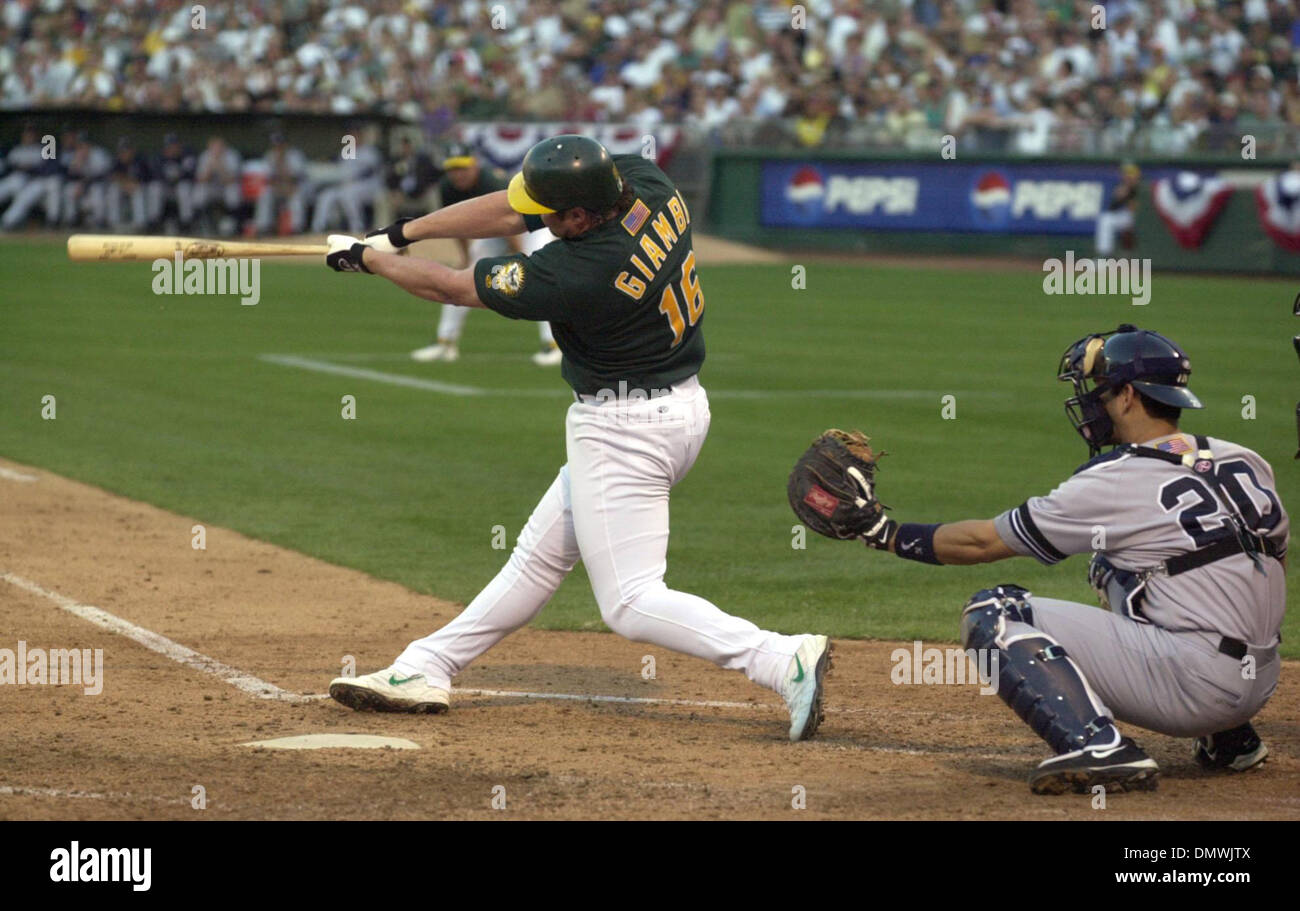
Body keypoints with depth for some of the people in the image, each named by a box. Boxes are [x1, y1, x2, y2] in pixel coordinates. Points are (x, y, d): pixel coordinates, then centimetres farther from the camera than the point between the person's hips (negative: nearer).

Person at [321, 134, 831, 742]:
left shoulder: (582, 272, -29)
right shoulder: (644, 182, -8)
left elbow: (451, 287, -14)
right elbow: (510, 211, 4)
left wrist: (365, 257, 2)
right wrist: (397, 235, 5)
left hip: (626, 429, -10)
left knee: (631, 602, -7)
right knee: (541, 553, 18)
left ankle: (786, 661, -16)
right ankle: (425, 670, 28)